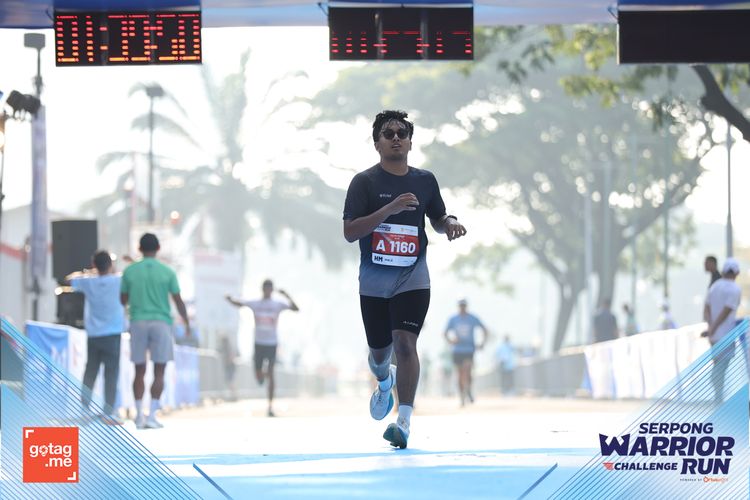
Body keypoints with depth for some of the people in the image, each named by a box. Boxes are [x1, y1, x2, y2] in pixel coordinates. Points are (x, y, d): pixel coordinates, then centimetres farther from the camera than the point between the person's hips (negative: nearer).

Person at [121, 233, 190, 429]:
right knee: (159, 372, 1)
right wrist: (186, 323, 16)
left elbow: (123, 300, 10)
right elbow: (178, 301, 2)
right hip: (161, 322, -2)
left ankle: (139, 415, 4)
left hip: (138, 323, 2)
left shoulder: (129, 271, 2)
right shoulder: (167, 272, -1)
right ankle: (152, 415, -6)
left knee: (139, 371, 8)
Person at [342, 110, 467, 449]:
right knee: (379, 350, 12)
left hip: (412, 278, 0)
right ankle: (385, 384, 49)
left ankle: (404, 422, -20)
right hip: (374, 280, 0)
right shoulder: (365, 182, -4)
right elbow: (349, 232, -14)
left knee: (405, 342, -18)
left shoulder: (425, 180, 6)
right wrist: (390, 209, -24)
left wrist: (451, 224, -2)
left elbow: (437, 218, 22)